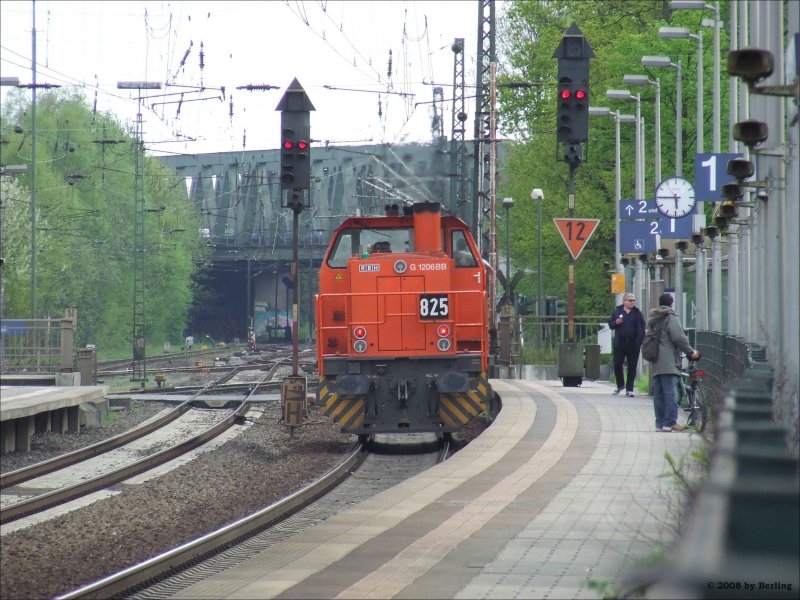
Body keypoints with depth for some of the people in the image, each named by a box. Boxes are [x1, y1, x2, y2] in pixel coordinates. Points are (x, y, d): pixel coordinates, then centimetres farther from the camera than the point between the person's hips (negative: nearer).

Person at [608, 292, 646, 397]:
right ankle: (620, 385, 21)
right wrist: (616, 323, -10)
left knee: (632, 367, 1)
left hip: (633, 344, -1)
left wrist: (640, 342, -10)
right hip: (620, 344, 1)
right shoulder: (617, 311, 8)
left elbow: (641, 329, 1)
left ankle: (629, 389, 8)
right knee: (617, 365, 0)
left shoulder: (637, 313, 5)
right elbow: (610, 324, 12)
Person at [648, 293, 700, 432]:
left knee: (658, 393, 8)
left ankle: (659, 423, 7)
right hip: (668, 363, -7)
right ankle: (670, 423, -12)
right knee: (670, 392, -8)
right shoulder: (671, 317, -5)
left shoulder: (652, 319, 18)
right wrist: (691, 352, -3)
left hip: (655, 363, 7)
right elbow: (679, 338, -12)